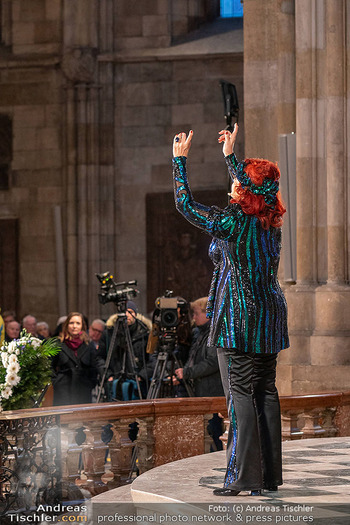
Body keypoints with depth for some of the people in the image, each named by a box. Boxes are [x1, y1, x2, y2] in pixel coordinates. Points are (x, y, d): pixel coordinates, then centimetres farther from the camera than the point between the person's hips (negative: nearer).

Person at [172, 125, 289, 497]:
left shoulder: (232, 222, -13)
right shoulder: (270, 221, 5)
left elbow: (184, 205, -2)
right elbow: (251, 190, 27)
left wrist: (180, 160, 8)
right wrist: (230, 155, 36)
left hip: (239, 318, -7)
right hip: (270, 314, 7)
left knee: (240, 394, -6)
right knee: (266, 392, 9)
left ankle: (243, 476, -7)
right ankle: (270, 474, 11)